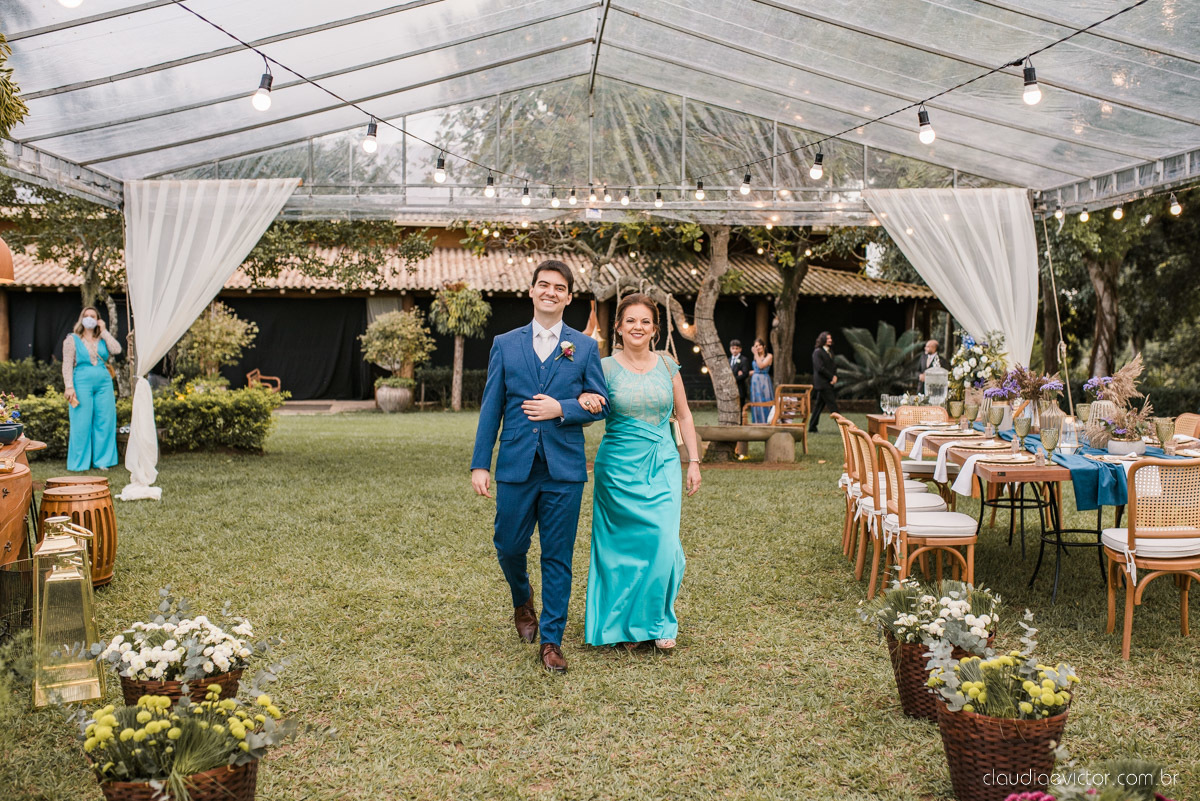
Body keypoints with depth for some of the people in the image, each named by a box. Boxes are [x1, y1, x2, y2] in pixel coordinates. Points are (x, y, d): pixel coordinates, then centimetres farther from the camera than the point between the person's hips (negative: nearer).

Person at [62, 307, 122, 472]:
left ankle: (101, 461, 12)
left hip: (104, 383, 3)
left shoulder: (103, 339, 16)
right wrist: (69, 387, -12)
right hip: (82, 383, -3)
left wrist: (104, 331, 1)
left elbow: (116, 350, -4)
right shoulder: (72, 339, 7)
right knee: (81, 424, -3)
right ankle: (79, 463, 4)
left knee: (104, 422, 3)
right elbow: (67, 365, -1)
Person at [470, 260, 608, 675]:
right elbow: (491, 408, 5)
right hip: (515, 466, 1)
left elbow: (600, 405, 5)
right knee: (509, 547, 7)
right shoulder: (505, 344, 7)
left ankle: (551, 641, 14)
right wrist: (480, 464, 0)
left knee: (557, 557, 3)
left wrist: (561, 409, -13)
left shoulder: (585, 347, 5)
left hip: (564, 469, -1)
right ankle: (522, 601, 40)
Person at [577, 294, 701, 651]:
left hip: (663, 465, 2)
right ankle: (625, 623, 20)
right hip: (620, 467, -1)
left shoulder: (667, 366, 6)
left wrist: (694, 462, 8)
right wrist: (584, 399, -31)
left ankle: (658, 621, 12)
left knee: (664, 543, -8)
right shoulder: (605, 367, -2)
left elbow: (683, 415, 12)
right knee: (622, 544, 3)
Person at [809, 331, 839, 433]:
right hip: (822, 384, -9)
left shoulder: (830, 351, 18)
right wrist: (831, 377, -12)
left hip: (830, 383, 9)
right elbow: (820, 368, -15)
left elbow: (833, 366, 20)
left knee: (819, 406, 9)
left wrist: (835, 376, 0)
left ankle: (812, 428, 13)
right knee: (832, 406, -9)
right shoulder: (817, 352, -9)